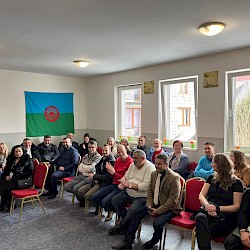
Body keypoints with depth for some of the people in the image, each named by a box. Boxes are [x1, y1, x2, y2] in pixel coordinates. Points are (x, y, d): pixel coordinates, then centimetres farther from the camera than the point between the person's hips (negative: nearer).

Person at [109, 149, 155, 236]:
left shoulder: (150, 167, -16)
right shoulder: (132, 165, 10)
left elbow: (146, 186, -25)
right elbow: (125, 177, 13)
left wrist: (130, 185, -23)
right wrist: (123, 184, -11)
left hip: (141, 196, -8)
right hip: (128, 193, 8)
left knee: (133, 209, -28)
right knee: (114, 200, -2)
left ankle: (121, 226, 1)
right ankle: (127, 222, 11)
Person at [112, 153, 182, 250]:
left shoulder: (174, 177, -18)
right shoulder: (154, 174, 4)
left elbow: (173, 199, -20)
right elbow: (150, 191, 12)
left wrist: (158, 211, -21)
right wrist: (149, 205, -5)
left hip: (170, 207, -7)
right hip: (155, 203, 7)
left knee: (157, 223, -28)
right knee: (137, 213, -7)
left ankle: (153, 242, 7)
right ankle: (127, 242, 1)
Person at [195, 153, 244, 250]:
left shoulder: (236, 183, 4)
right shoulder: (212, 178, 18)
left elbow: (236, 207, 0)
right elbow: (201, 196, 11)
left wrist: (218, 208, -15)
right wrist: (208, 206, -11)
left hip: (225, 217, -4)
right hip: (208, 211, 4)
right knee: (200, 218, -35)